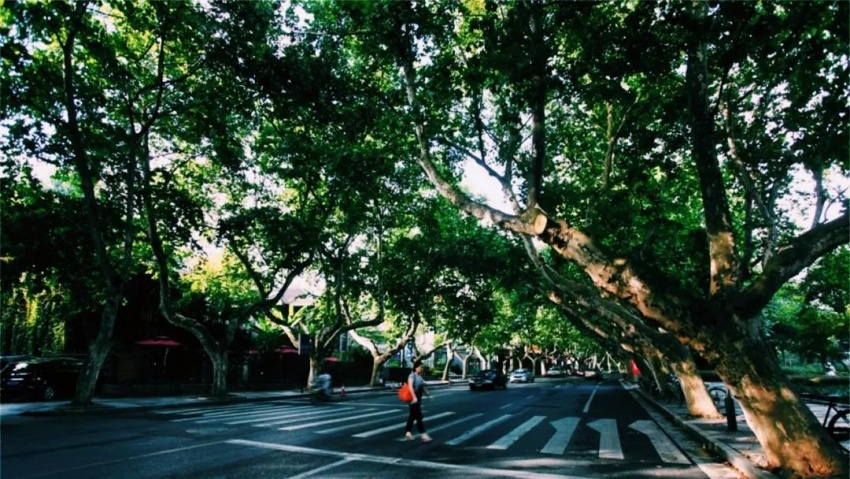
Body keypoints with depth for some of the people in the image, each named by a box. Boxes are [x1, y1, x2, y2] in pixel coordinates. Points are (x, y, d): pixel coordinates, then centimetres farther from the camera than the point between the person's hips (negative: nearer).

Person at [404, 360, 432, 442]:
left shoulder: (420, 377, 12)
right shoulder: (412, 375, -15)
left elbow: (423, 387, 19)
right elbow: (410, 387, -24)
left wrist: (428, 395, 16)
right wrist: (414, 397, -32)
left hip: (418, 399, 9)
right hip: (413, 399, -9)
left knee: (412, 416, 14)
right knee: (419, 416, -7)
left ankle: (408, 432, 22)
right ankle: (423, 434, -5)